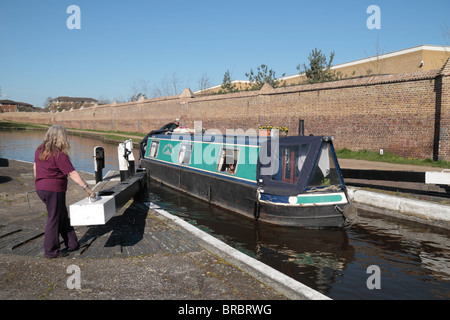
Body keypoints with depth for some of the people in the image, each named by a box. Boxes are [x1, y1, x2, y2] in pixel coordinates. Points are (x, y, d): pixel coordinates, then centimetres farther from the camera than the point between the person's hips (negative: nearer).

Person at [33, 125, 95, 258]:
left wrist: (39, 184, 28)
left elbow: (35, 167, 18)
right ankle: (51, 251, 12)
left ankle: (72, 244, 24)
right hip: (54, 189, -9)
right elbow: (72, 173, -20)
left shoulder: (40, 150, 8)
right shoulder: (59, 154, -18)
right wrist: (86, 188, -18)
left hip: (41, 188, 9)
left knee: (63, 217, 16)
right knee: (54, 219, 3)